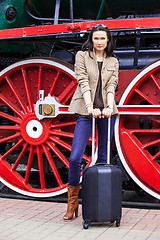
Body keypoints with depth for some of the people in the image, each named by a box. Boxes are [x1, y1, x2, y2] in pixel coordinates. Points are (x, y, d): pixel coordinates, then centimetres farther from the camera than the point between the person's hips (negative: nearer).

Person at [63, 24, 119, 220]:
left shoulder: (113, 62, 14)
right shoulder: (82, 56, 6)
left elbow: (111, 86, 2)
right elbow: (83, 82, -6)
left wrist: (109, 106, -16)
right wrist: (90, 107, -18)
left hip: (107, 112, 2)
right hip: (86, 112, -2)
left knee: (104, 158, 5)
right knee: (75, 158, -8)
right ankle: (72, 202, 7)